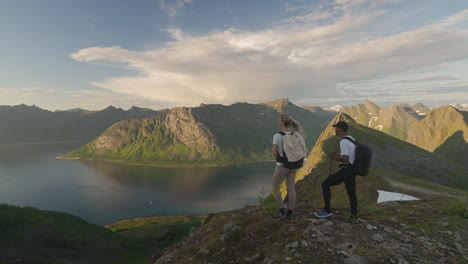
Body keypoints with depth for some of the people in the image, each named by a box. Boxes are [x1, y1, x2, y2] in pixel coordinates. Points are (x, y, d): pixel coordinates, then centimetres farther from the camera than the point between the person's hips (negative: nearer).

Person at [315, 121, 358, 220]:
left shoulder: (343, 142, -20)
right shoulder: (351, 139, 11)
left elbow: (345, 159, -27)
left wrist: (334, 156, -11)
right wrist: (338, 154, 13)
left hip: (346, 170, -10)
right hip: (352, 169, 10)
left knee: (325, 184, -7)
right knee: (351, 191, 20)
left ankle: (327, 210, -4)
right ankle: (354, 214, 32)